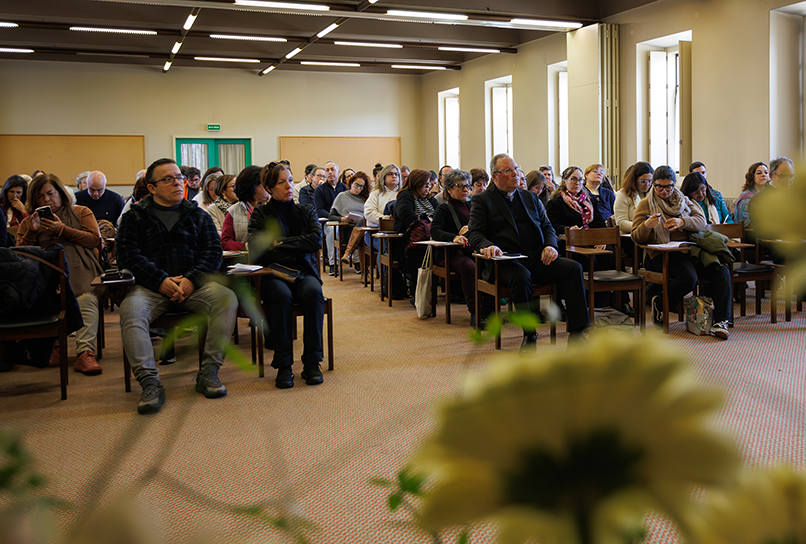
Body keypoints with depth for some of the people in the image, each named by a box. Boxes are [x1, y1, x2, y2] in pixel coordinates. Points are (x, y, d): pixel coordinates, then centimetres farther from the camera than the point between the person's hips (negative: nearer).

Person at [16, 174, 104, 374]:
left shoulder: (81, 212, 21)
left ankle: (85, 353, -45)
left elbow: (94, 239, 6)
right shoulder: (29, 222, 26)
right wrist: (32, 231, 1)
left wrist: (63, 229, -1)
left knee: (87, 299, -35)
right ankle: (56, 345, -27)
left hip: (79, 270, -1)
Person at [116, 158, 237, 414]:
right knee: (130, 309, -33)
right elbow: (127, 253, 0)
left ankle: (208, 372, -23)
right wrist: (161, 280, -15)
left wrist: (191, 279, -13)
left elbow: (213, 251, 7)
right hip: (150, 286, -1)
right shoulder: (135, 217, 14)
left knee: (227, 298, -27)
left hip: (194, 284, 1)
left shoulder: (198, 215, 18)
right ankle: (150, 382, -33)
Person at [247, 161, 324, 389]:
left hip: (304, 274, 2)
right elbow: (257, 251, -8)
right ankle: (283, 365, -29)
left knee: (313, 291, -33)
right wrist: (297, 248, -8)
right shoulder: (259, 214, 8)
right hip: (272, 276, -1)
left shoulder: (306, 211, 15)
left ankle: (312, 362, -28)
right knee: (282, 295, -36)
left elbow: (316, 240, -3)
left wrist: (280, 243, -7)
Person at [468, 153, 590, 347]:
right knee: (521, 276, -38)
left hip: (537, 258, 5)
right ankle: (529, 334, -24)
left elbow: (547, 227, 21)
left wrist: (550, 245, -2)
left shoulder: (531, 198, 25)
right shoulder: (481, 201, 10)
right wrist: (487, 245, -24)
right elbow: (474, 233, -1)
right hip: (507, 260, -4)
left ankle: (578, 331, -21)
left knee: (573, 268, -21)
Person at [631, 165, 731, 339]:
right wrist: (647, 225, -25)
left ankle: (720, 321, -15)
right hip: (659, 255, -5)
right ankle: (659, 303, -8)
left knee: (722, 272, -17)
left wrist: (682, 222, -17)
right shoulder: (646, 204, 5)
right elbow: (636, 238, -3)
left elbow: (701, 221, 3)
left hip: (686, 250, 5)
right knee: (689, 277, -33)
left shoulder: (683, 200, 18)